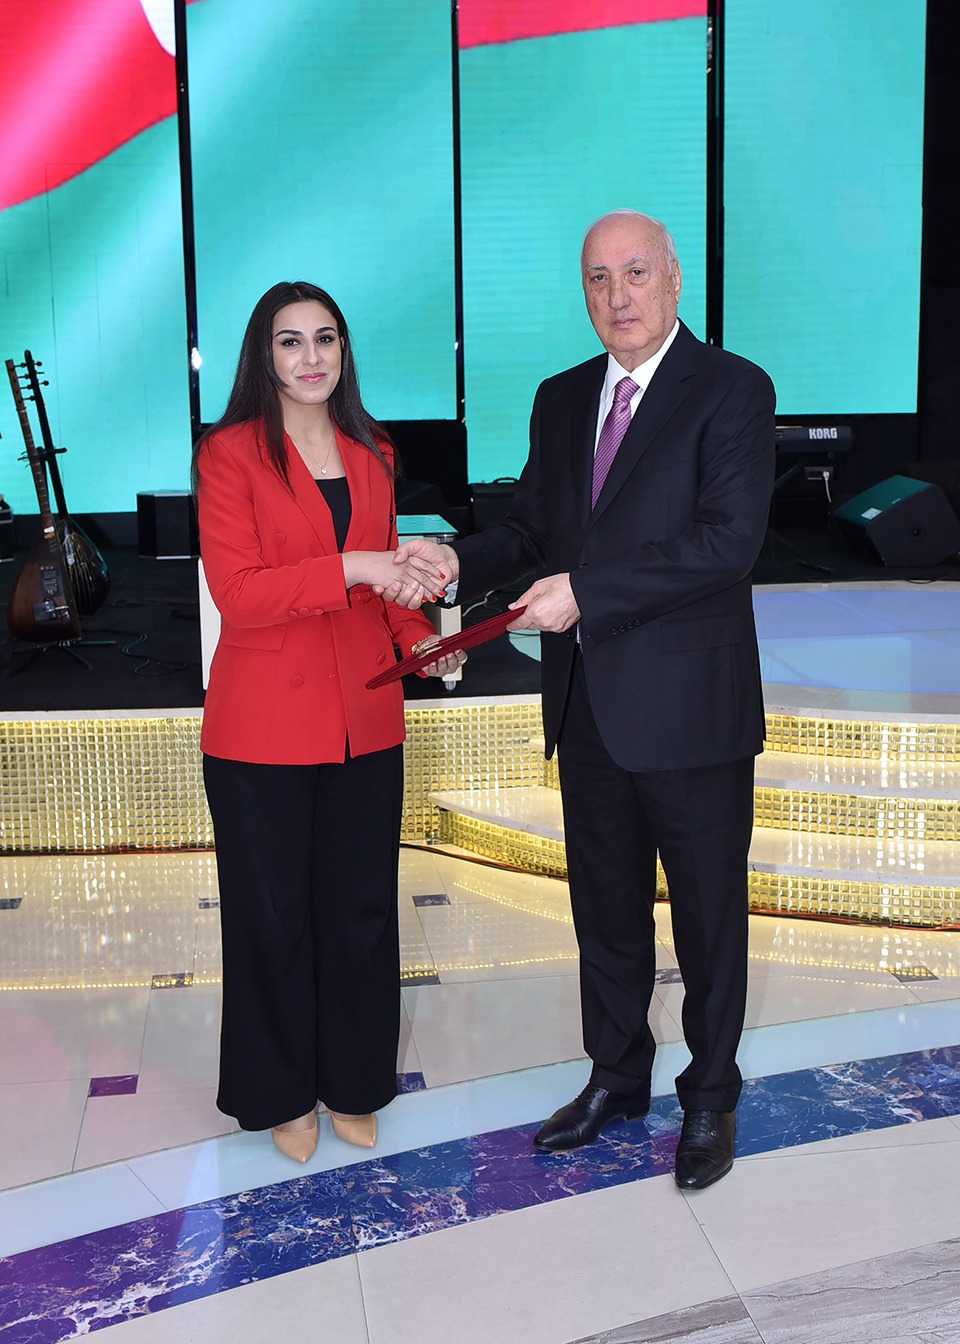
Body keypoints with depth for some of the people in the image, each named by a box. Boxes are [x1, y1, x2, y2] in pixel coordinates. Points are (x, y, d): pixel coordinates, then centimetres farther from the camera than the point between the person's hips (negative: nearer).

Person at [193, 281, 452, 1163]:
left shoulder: (371, 454, 12)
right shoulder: (230, 453, -6)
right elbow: (236, 591, -15)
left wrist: (423, 642, 0)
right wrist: (351, 568, -25)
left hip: (365, 718, 5)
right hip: (264, 723, -4)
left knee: (362, 905, 11)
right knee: (273, 914, 8)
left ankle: (353, 1085, 29)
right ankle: (281, 1095, 27)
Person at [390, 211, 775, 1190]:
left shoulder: (732, 390, -9)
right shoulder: (562, 400, 11)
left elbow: (727, 540, -20)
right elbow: (532, 525, 14)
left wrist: (585, 589, -24)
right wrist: (460, 561, -7)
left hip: (689, 709, -6)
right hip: (588, 708, 6)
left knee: (708, 915, 10)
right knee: (605, 910, 18)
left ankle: (710, 1098, 29)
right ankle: (617, 1076, 37)